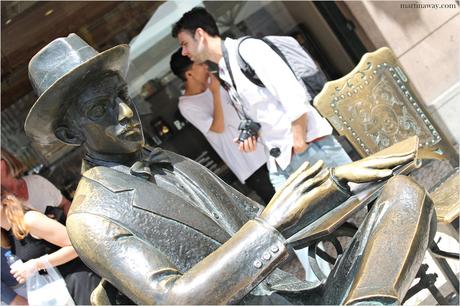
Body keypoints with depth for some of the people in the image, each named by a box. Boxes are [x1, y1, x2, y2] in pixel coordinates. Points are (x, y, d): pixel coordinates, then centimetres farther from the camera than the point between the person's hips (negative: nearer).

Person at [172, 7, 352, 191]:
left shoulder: (248, 48, -8)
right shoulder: (223, 74, 15)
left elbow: (292, 92, -16)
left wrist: (299, 138, -15)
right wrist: (250, 135, 3)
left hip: (310, 146, -7)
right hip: (278, 161, 7)